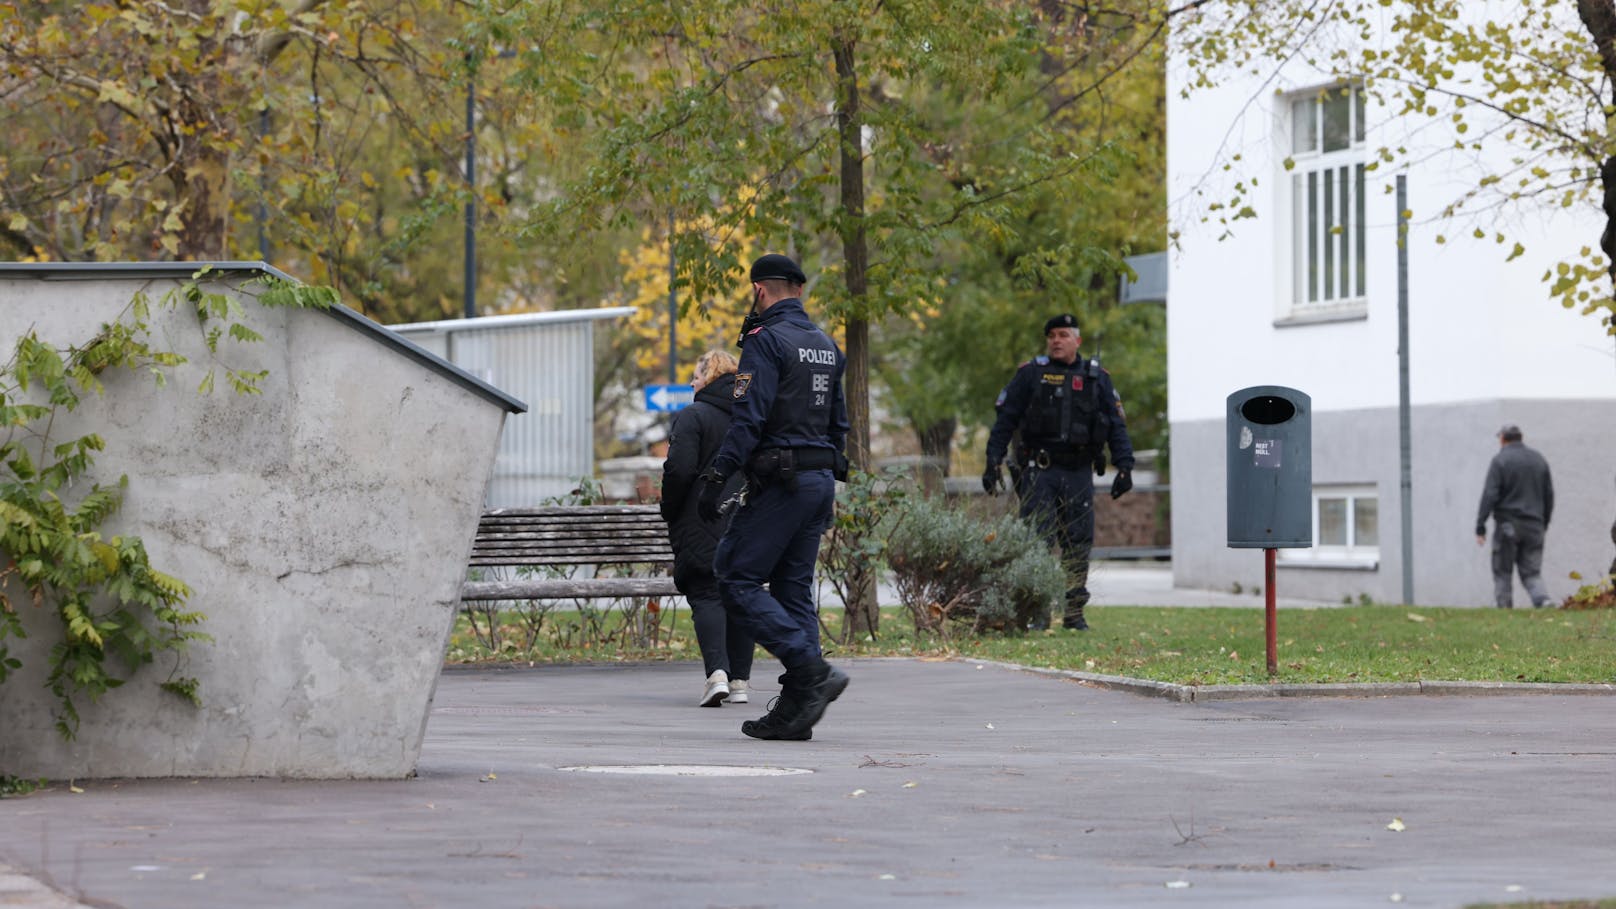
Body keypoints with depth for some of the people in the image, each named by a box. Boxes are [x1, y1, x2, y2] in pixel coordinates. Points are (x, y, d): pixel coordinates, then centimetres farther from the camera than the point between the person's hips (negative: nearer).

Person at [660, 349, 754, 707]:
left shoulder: (693, 416, -8)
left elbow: (679, 470, -15)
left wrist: (669, 513, -1)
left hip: (703, 526, -5)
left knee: (706, 596, -4)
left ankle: (717, 671, -22)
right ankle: (740, 680, 10)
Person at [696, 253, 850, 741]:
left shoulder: (766, 340, -11)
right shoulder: (826, 345, 15)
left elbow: (749, 417, -20)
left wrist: (717, 476, -19)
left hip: (779, 479, -8)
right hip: (820, 478, 8)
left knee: (737, 580, -5)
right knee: (794, 588, 9)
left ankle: (813, 671, -16)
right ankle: (794, 710, 6)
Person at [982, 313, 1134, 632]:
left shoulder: (1096, 378, 11)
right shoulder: (1030, 374, 5)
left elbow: (1116, 425, 11)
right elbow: (1004, 420, 5)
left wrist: (1124, 466, 0)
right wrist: (992, 462, -4)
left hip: (1078, 474, 2)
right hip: (1039, 471, -2)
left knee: (1078, 545, 2)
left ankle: (1074, 614, 9)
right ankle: (1038, 613, -7)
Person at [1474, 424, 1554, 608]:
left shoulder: (1500, 461, -6)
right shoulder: (1539, 460, 13)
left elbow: (1489, 495, -11)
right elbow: (1549, 495, 16)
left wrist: (1480, 527, -11)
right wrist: (1544, 523, 22)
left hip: (1508, 524, -5)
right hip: (1534, 527, 5)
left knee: (1502, 572, 3)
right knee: (1532, 572, 5)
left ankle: (1504, 606, -1)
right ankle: (1543, 601, -17)